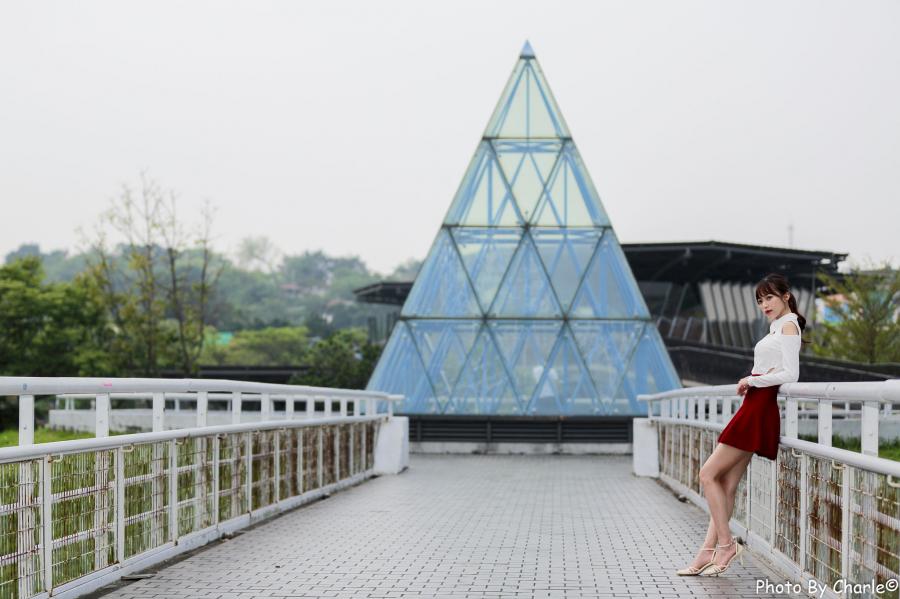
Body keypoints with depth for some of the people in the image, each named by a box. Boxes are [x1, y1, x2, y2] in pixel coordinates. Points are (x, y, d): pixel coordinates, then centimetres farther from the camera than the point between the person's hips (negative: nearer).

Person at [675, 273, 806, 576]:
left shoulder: (788, 326, -7)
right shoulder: (776, 328, 21)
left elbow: (791, 374, -17)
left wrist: (752, 381, -8)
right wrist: (751, 382, 5)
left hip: (760, 409, -9)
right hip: (753, 407, 9)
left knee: (708, 474, -8)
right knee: (727, 484, 5)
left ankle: (726, 543, -4)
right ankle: (708, 553, 4)